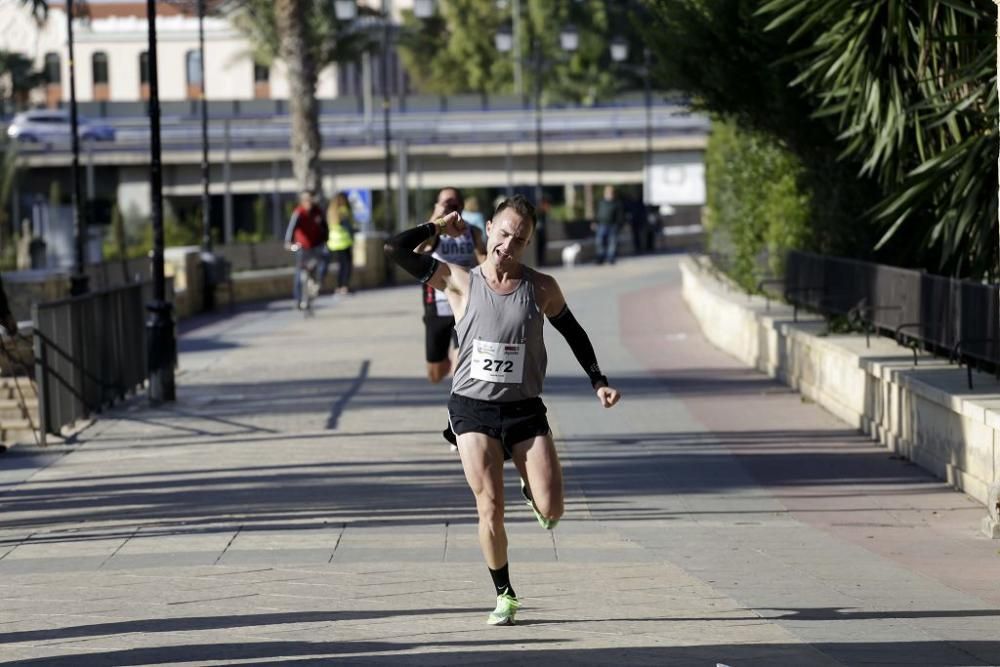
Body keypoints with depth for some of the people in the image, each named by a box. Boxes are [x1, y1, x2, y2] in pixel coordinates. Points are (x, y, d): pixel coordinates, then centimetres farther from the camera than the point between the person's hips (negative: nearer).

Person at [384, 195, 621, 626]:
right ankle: (504, 595, 9)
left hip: (524, 410, 1)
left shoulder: (541, 288, 1)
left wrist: (597, 381, 12)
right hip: (472, 408, -1)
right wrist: (439, 228, 3)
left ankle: (530, 491, 31)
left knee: (551, 511, -6)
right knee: (490, 509, -9)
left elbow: (572, 332, 16)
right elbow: (396, 249, -7)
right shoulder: (461, 283, -3)